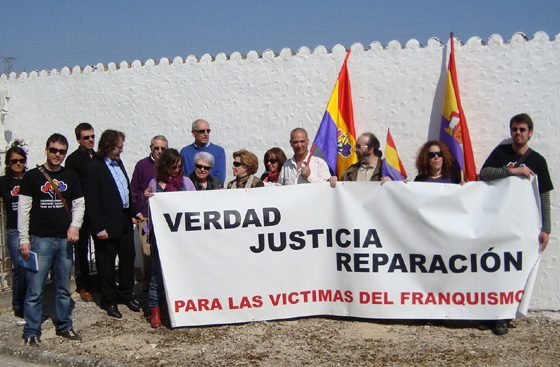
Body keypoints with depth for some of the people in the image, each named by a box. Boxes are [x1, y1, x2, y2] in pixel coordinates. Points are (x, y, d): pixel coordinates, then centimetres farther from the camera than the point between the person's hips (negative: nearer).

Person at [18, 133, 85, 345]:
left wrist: (75, 225, -7)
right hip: (40, 239, -3)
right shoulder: (32, 176, 1)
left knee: (64, 288, 11)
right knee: (35, 289, -4)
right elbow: (23, 209, -1)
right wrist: (23, 239, -6)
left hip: (65, 240, 3)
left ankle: (64, 326, 23)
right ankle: (31, 332, 5)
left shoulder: (71, 177, 10)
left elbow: (79, 205, 12)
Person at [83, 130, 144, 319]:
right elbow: (91, 202, -16)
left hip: (125, 221, 8)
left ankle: (126, 294, 31)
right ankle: (109, 301, 20)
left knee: (128, 258, 15)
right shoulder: (94, 168, -14)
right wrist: (99, 228, -19)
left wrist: (134, 212, 16)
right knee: (106, 263, 7)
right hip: (107, 225, -8)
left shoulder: (118, 163, 11)